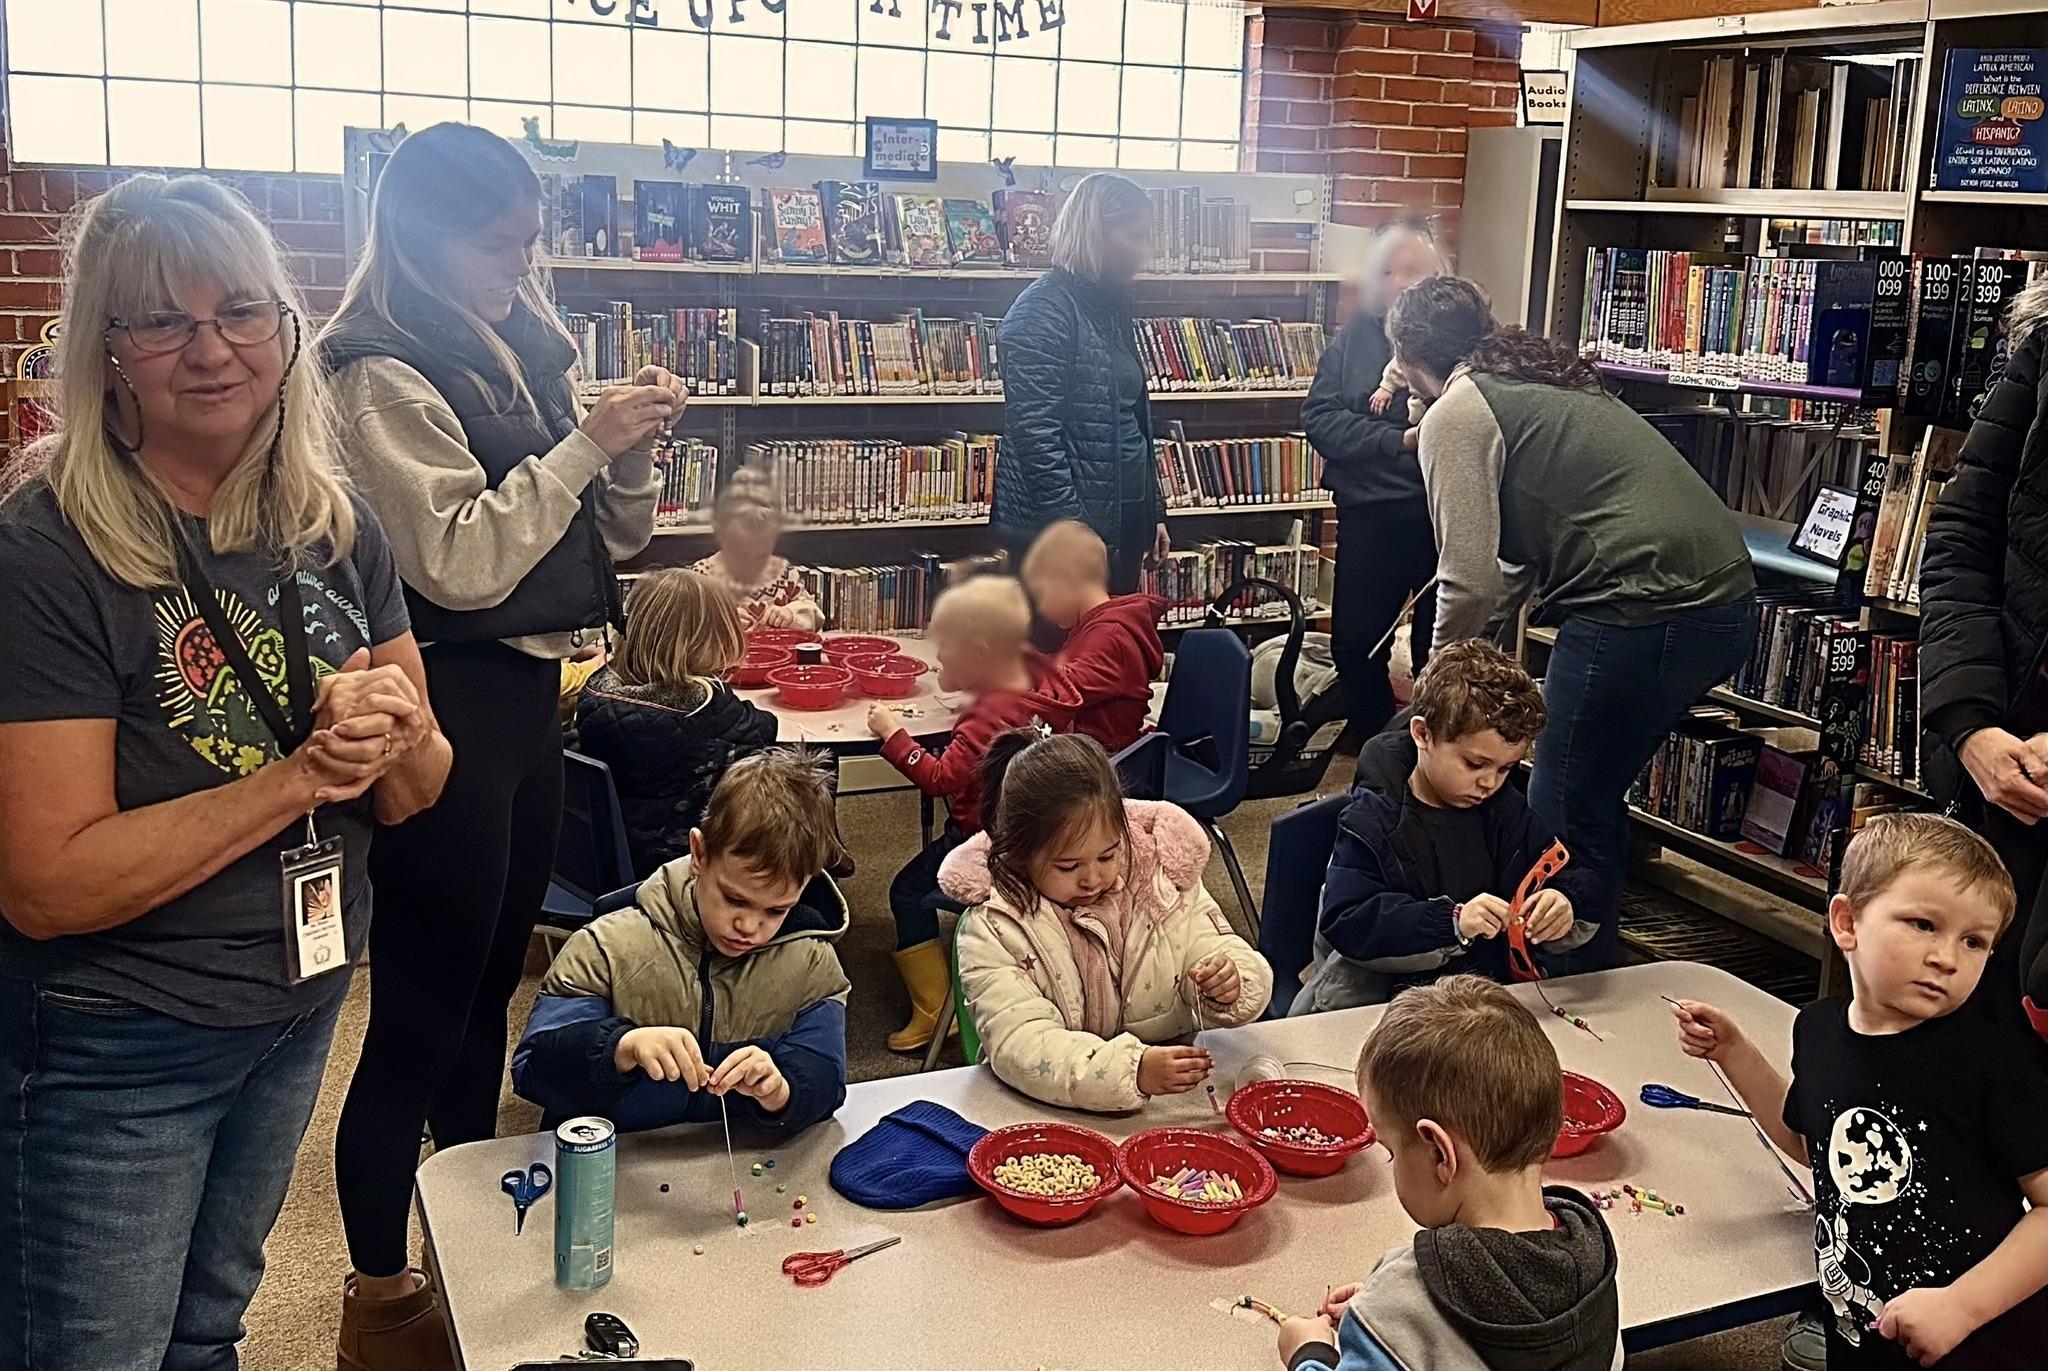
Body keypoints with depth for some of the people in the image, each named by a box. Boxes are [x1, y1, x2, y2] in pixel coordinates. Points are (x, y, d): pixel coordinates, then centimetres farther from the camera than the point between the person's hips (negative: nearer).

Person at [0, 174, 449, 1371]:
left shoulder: (338, 528, -4)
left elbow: (418, 790, 2)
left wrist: (396, 738, -20)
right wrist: (299, 777, -27)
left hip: (304, 1006, 5)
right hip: (111, 1052, -5)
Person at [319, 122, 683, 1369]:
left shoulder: (524, 350, 11)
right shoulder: (386, 378, -12)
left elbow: (611, 536, 14)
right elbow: (459, 561, -20)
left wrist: (633, 448, -4)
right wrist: (584, 443, -19)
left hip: (530, 696, 8)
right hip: (453, 706, -8)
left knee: (488, 987, 18)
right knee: (422, 1012, 1)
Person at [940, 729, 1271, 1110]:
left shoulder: (1162, 879, 1)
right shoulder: (992, 928, -12)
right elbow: (1021, 1046, -22)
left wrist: (1230, 985, -21)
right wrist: (1133, 1069, -36)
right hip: (1052, 1115, -3)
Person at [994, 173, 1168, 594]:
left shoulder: (1110, 307, 15)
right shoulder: (1044, 311, -12)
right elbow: (1036, 435, -19)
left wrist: (1154, 513, 20)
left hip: (1121, 525, 9)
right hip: (1056, 534, -9)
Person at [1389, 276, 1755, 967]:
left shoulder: (1455, 413, -3)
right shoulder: (1544, 382, 25)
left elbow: (1471, 579, -9)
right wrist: (1478, 633, 32)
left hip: (1642, 612, -9)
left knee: (1565, 822, 4)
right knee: (1595, 804, 21)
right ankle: (1595, 961, 33)